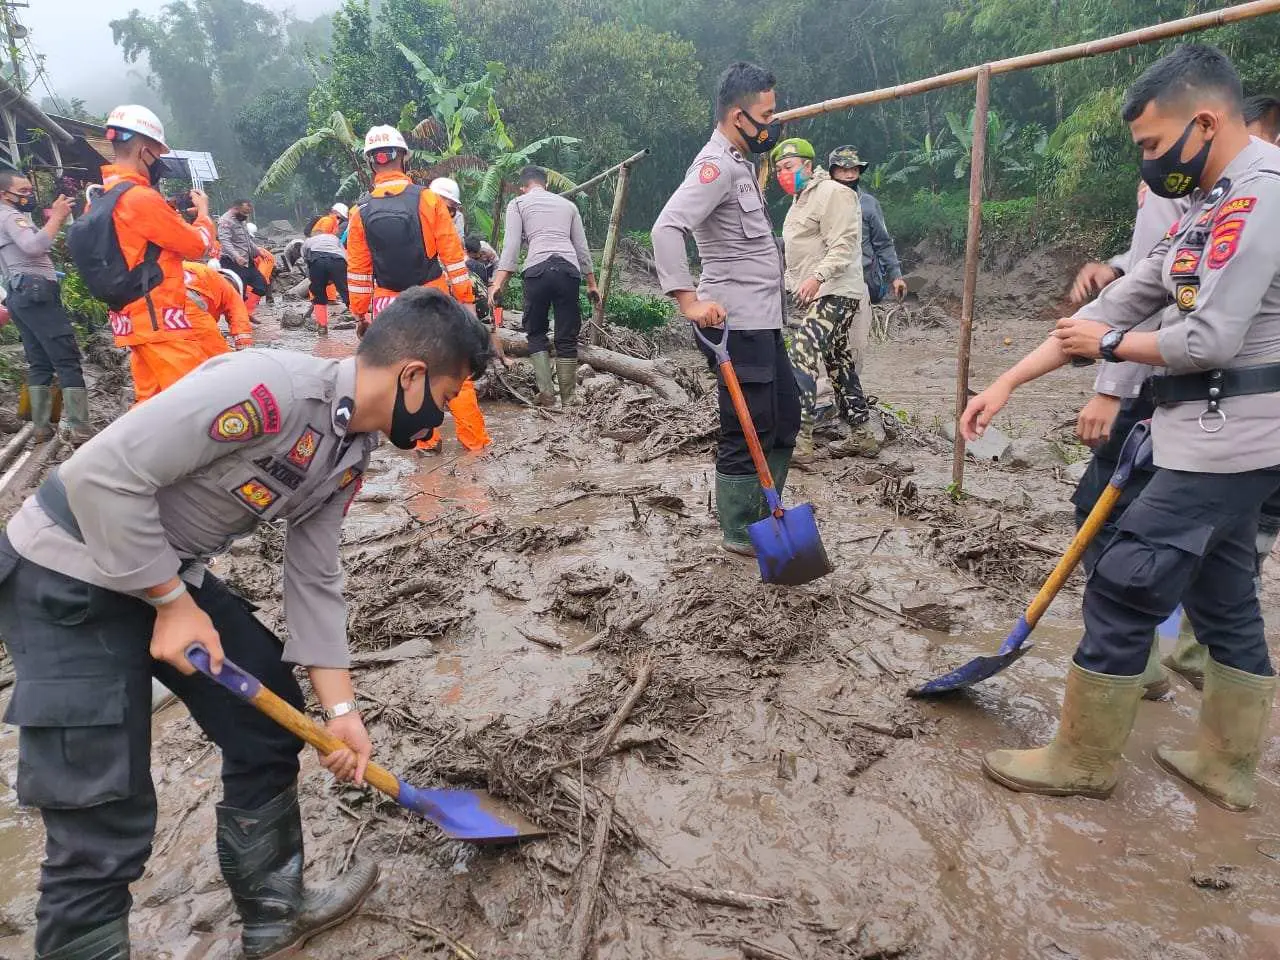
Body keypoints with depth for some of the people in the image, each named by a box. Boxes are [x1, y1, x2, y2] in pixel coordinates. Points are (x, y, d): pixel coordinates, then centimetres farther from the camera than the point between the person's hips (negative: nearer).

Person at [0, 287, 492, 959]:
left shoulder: (351, 454, 1)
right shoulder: (272, 388, -29)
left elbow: (314, 581, 6)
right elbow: (102, 474, -28)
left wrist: (341, 710, 3)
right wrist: (174, 604, -19)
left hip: (170, 575, 9)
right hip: (67, 577, -9)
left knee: (270, 716, 14)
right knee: (105, 826, -6)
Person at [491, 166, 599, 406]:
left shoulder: (518, 204, 17)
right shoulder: (568, 204, 26)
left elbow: (511, 245, 2)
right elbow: (582, 247, 23)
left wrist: (499, 282, -3)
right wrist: (591, 282, 27)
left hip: (537, 269, -2)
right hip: (569, 269, 2)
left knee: (536, 332, 12)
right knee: (567, 337, 5)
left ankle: (546, 390, -2)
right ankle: (567, 400, 5)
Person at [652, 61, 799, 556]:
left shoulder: (739, 162, 16)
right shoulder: (717, 165, -15)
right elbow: (666, 229, -27)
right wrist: (689, 301, -30)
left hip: (763, 320, 10)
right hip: (738, 324, -10)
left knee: (785, 419, 17)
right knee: (749, 431, -3)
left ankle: (762, 511, 30)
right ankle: (739, 533, 12)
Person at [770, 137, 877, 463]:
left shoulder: (832, 194, -11)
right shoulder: (801, 199, 21)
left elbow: (843, 245, -23)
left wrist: (817, 277, -35)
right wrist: (792, 284, 21)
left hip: (835, 293, -11)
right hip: (814, 295, 11)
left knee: (802, 354, -23)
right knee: (838, 362, 14)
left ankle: (800, 439, -28)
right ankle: (861, 434, 23)